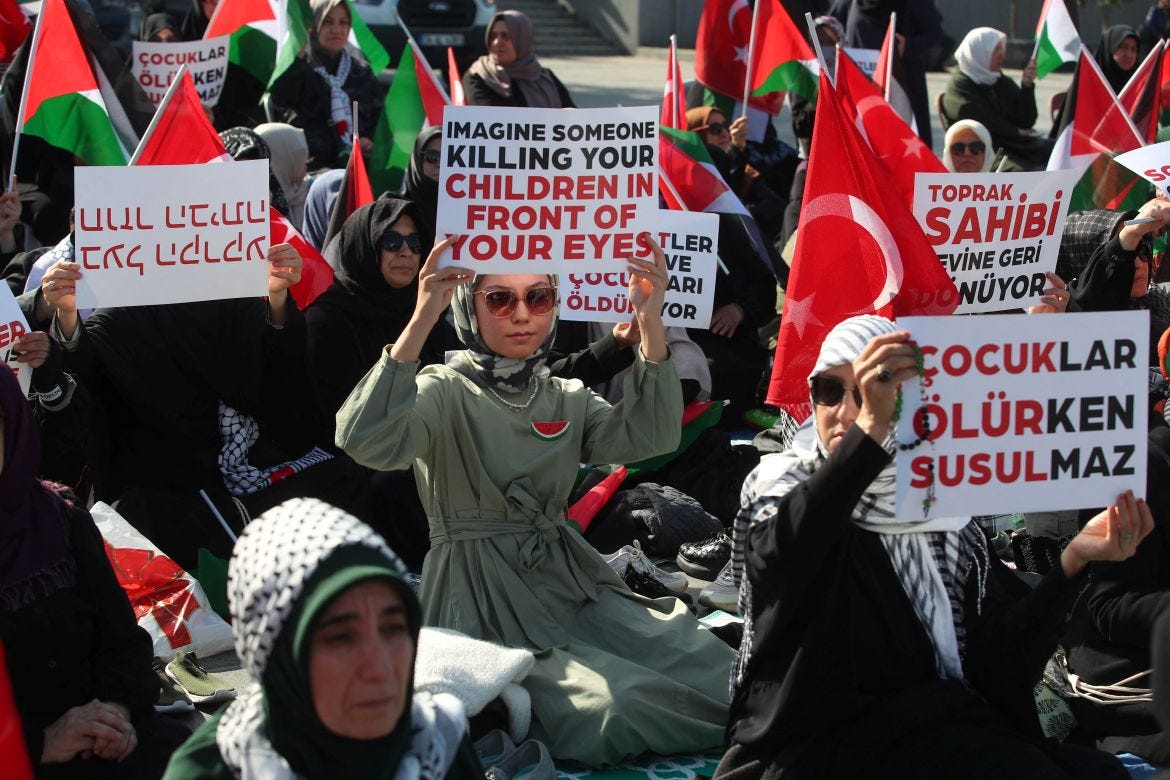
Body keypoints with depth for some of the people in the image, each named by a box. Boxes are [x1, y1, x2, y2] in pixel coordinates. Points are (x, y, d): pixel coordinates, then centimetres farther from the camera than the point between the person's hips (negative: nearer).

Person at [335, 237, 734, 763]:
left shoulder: (567, 399, 14)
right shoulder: (444, 393, -4)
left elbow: (648, 438, -5)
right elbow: (364, 443, -26)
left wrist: (650, 324, -15)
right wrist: (421, 321, -33)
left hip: (570, 580, 7)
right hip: (484, 596, -6)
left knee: (717, 671, -9)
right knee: (615, 705, -28)